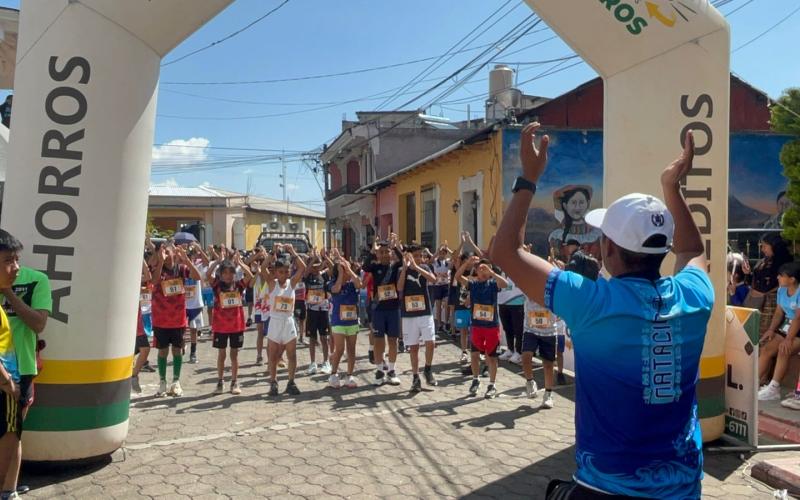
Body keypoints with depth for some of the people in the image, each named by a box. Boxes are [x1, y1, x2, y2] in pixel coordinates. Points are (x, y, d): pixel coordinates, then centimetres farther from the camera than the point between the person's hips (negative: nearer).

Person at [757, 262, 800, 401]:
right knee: (765, 349, -7)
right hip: (787, 326, 8)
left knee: (783, 351, -28)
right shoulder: (782, 290, 5)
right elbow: (779, 312, 8)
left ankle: (774, 388, -24)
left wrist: (788, 339, -28)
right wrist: (771, 329, -6)